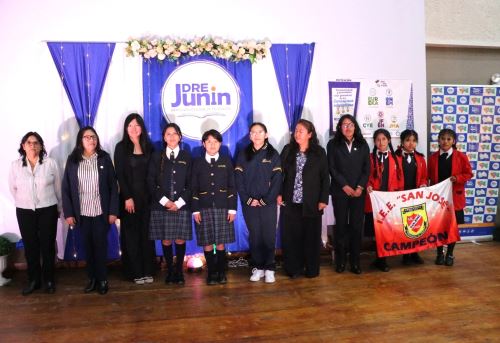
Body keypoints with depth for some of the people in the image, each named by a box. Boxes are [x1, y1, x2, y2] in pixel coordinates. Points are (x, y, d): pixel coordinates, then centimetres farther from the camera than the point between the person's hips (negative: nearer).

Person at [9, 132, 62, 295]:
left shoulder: (51, 163, -7)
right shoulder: (15, 165, -2)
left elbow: (58, 188, 2)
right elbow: (13, 189, 9)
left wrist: (59, 208, 8)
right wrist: (24, 202, 14)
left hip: (47, 210, -1)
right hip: (24, 211, 2)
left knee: (48, 245, 7)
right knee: (30, 246, 9)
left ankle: (49, 279, 22)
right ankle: (33, 280, 25)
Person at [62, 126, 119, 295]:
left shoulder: (104, 158, -4)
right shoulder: (72, 160, -1)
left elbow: (113, 186, -4)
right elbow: (66, 188, 1)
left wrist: (113, 211, -8)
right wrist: (68, 212, -4)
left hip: (101, 211, -1)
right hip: (82, 213, 2)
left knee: (100, 246, 6)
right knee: (88, 246, 11)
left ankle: (102, 279, 20)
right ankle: (92, 278, 26)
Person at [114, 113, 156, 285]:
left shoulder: (149, 147, 8)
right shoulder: (121, 147, 0)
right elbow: (119, 174, -5)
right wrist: (128, 198, -12)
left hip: (147, 196, 3)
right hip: (129, 197, -2)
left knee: (147, 234, 5)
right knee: (132, 235, 3)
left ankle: (148, 271, 13)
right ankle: (136, 272, 11)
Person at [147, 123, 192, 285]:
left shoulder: (186, 157, 7)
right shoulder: (156, 156, 7)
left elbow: (190, 183, 3)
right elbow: (151, 182, 2)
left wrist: (179, 202, -7)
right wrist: (164, 201, -8)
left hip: (181, 206, 0)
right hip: (161, 206, 0)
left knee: (180, 240, 3)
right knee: (166, 241, 4)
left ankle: (179, 271, 17)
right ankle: (170, 271, 18)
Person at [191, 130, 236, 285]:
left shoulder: (226, 161, 7)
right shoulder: (197, 162, 7)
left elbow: (232, 186, 5)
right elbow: (194, 188, 5)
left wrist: (232, 208, -2)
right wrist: (195, 210, -3)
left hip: (222, 207, 0)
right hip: (204, 208, 0)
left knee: (221, 242, 2)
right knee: (207, 243, 2)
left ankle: (221, 272, 16)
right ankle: (212, 272, 15)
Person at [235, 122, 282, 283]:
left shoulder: (273, 154, 2)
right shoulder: (243, 155, 7)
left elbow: (277, 180, -4)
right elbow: (238, 180, 2)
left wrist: (265, 200, -11)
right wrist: (248, 199, -8)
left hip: (268, 203, -1)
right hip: (249, 203, 2)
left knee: (269, 236, 0)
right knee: (254, 236, 5)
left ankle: (269, 268, 10)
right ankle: (258, 267, 16)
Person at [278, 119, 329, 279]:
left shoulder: (319, 152, 0)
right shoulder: (287, 150, 5)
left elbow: (325, 177, 0)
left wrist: (323, 199, -6)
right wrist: (279, 194, -5)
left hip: (312, 203, -1)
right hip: (290, 202, 2)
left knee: (311, 236, 7)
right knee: (291, 236, 4)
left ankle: (312, 269, 20)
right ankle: (294, 268, 18)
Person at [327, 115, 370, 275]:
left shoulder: (363, 145, 11)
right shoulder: (333, 144, 4)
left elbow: (367, 168, 5)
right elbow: (332, 168, -3)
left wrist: (360, 187, -8)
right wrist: (345, 186, -11)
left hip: (358, 191, 2)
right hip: (340, 191, -2)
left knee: (357, 226, 1)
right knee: (341, 226, 2)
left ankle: (355, 261, 9)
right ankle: (340, 261, 10)